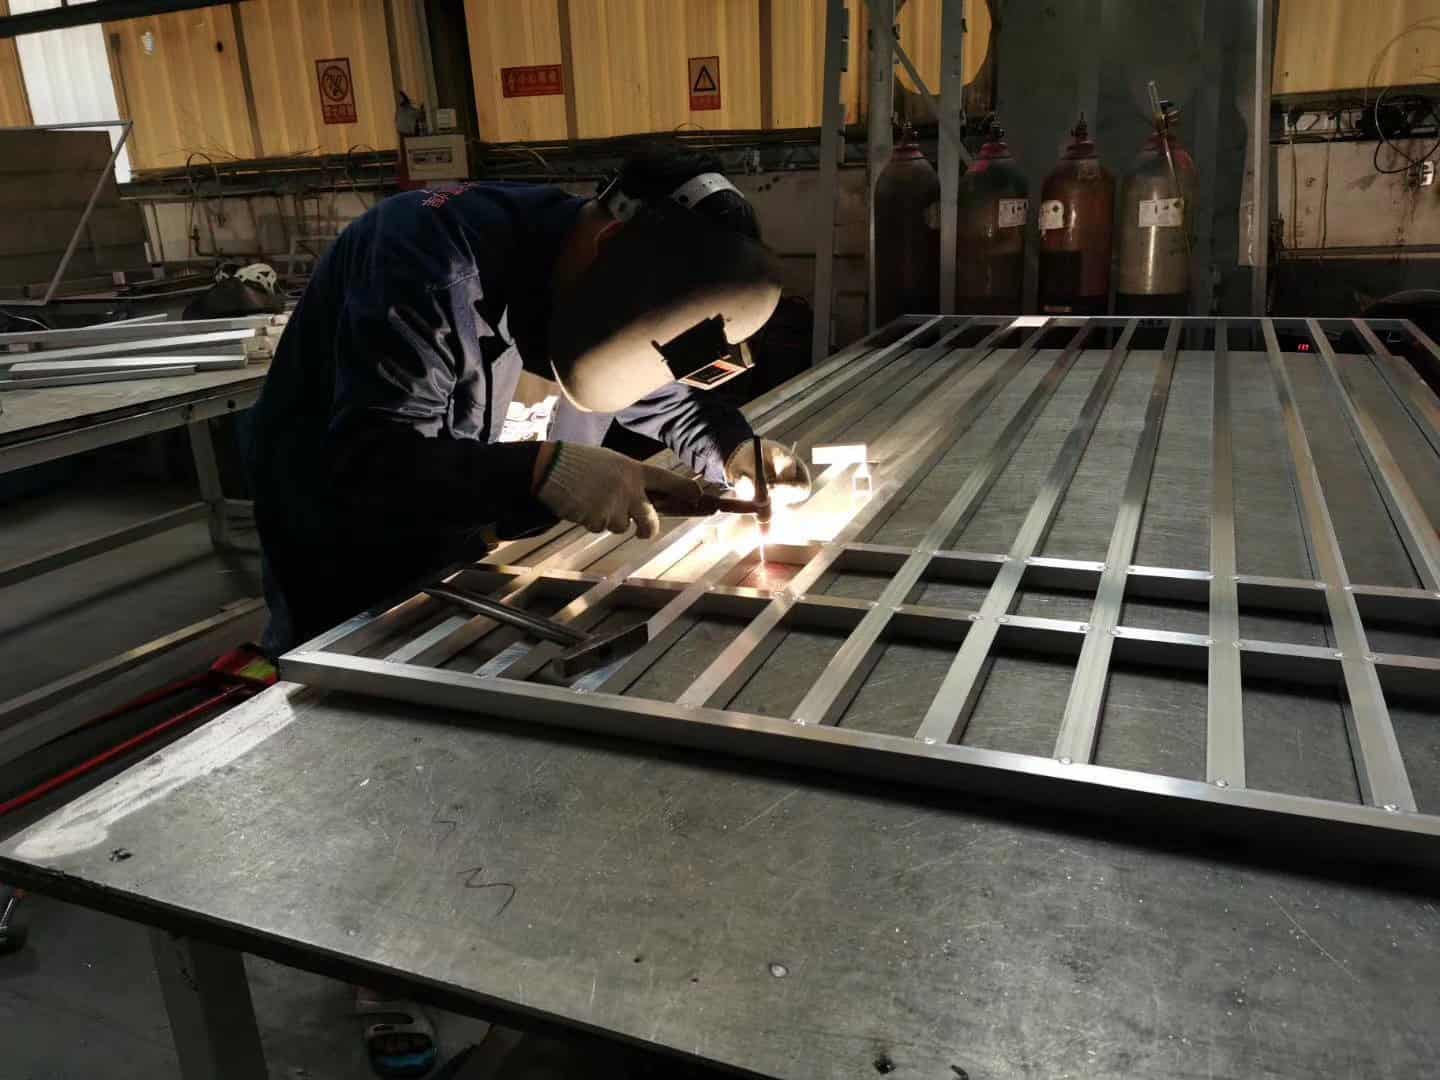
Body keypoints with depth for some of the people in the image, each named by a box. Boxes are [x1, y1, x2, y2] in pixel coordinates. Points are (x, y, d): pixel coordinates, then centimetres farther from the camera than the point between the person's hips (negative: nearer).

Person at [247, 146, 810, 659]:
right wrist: (543, 470, -52)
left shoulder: (591, 284, -10)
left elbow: (667, 396, 3)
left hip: (468, 544, 6)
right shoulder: (434, 255, -32)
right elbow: (369, 463, -39)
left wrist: (733, 451, -18)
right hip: (346, 563, -5)